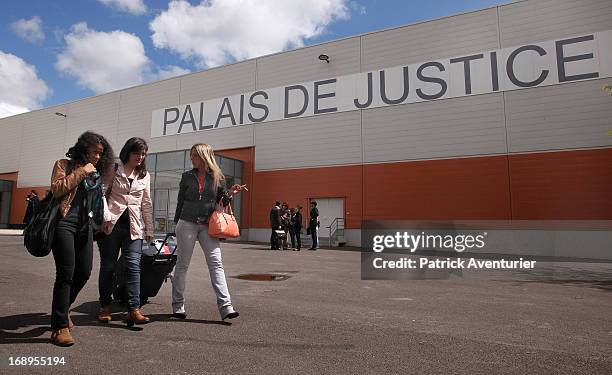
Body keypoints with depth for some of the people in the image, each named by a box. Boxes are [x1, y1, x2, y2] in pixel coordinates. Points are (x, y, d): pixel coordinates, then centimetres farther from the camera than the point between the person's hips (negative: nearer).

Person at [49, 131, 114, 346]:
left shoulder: (97, 173, 18)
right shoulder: (64, 165, 5)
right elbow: (56, 189, -11)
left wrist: (99, 221, 9)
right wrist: (80, 172, -11)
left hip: (85, 227, 6)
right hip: (64, 224, -5)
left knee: (84, 272, 6)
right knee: (66, 274, -9)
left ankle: (63, 309, 31)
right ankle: (60, 327, -2)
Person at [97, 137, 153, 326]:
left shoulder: (145, 176, 14)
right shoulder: (113, 169, 5)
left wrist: (150, 229, 12)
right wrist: (105, 216, -13)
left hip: (134, 226, 2)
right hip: (111, 223, -2)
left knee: (133, 265, -9)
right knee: (108, 266, 5)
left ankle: (134, 310, -13)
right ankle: (105, 307, 20)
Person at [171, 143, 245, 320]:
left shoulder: (218, 177, 3)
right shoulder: (187, 176, 6)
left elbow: (222, 201, 9)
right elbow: (180, 201, 11)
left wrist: (230, 193, -11)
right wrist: (176, 223, 11)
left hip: (208, 225, -1)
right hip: (187, 223, 1)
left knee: (216, 263, -8)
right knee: (182, 264, 5)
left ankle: (226, 307, -10)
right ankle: (178, 306, 18)